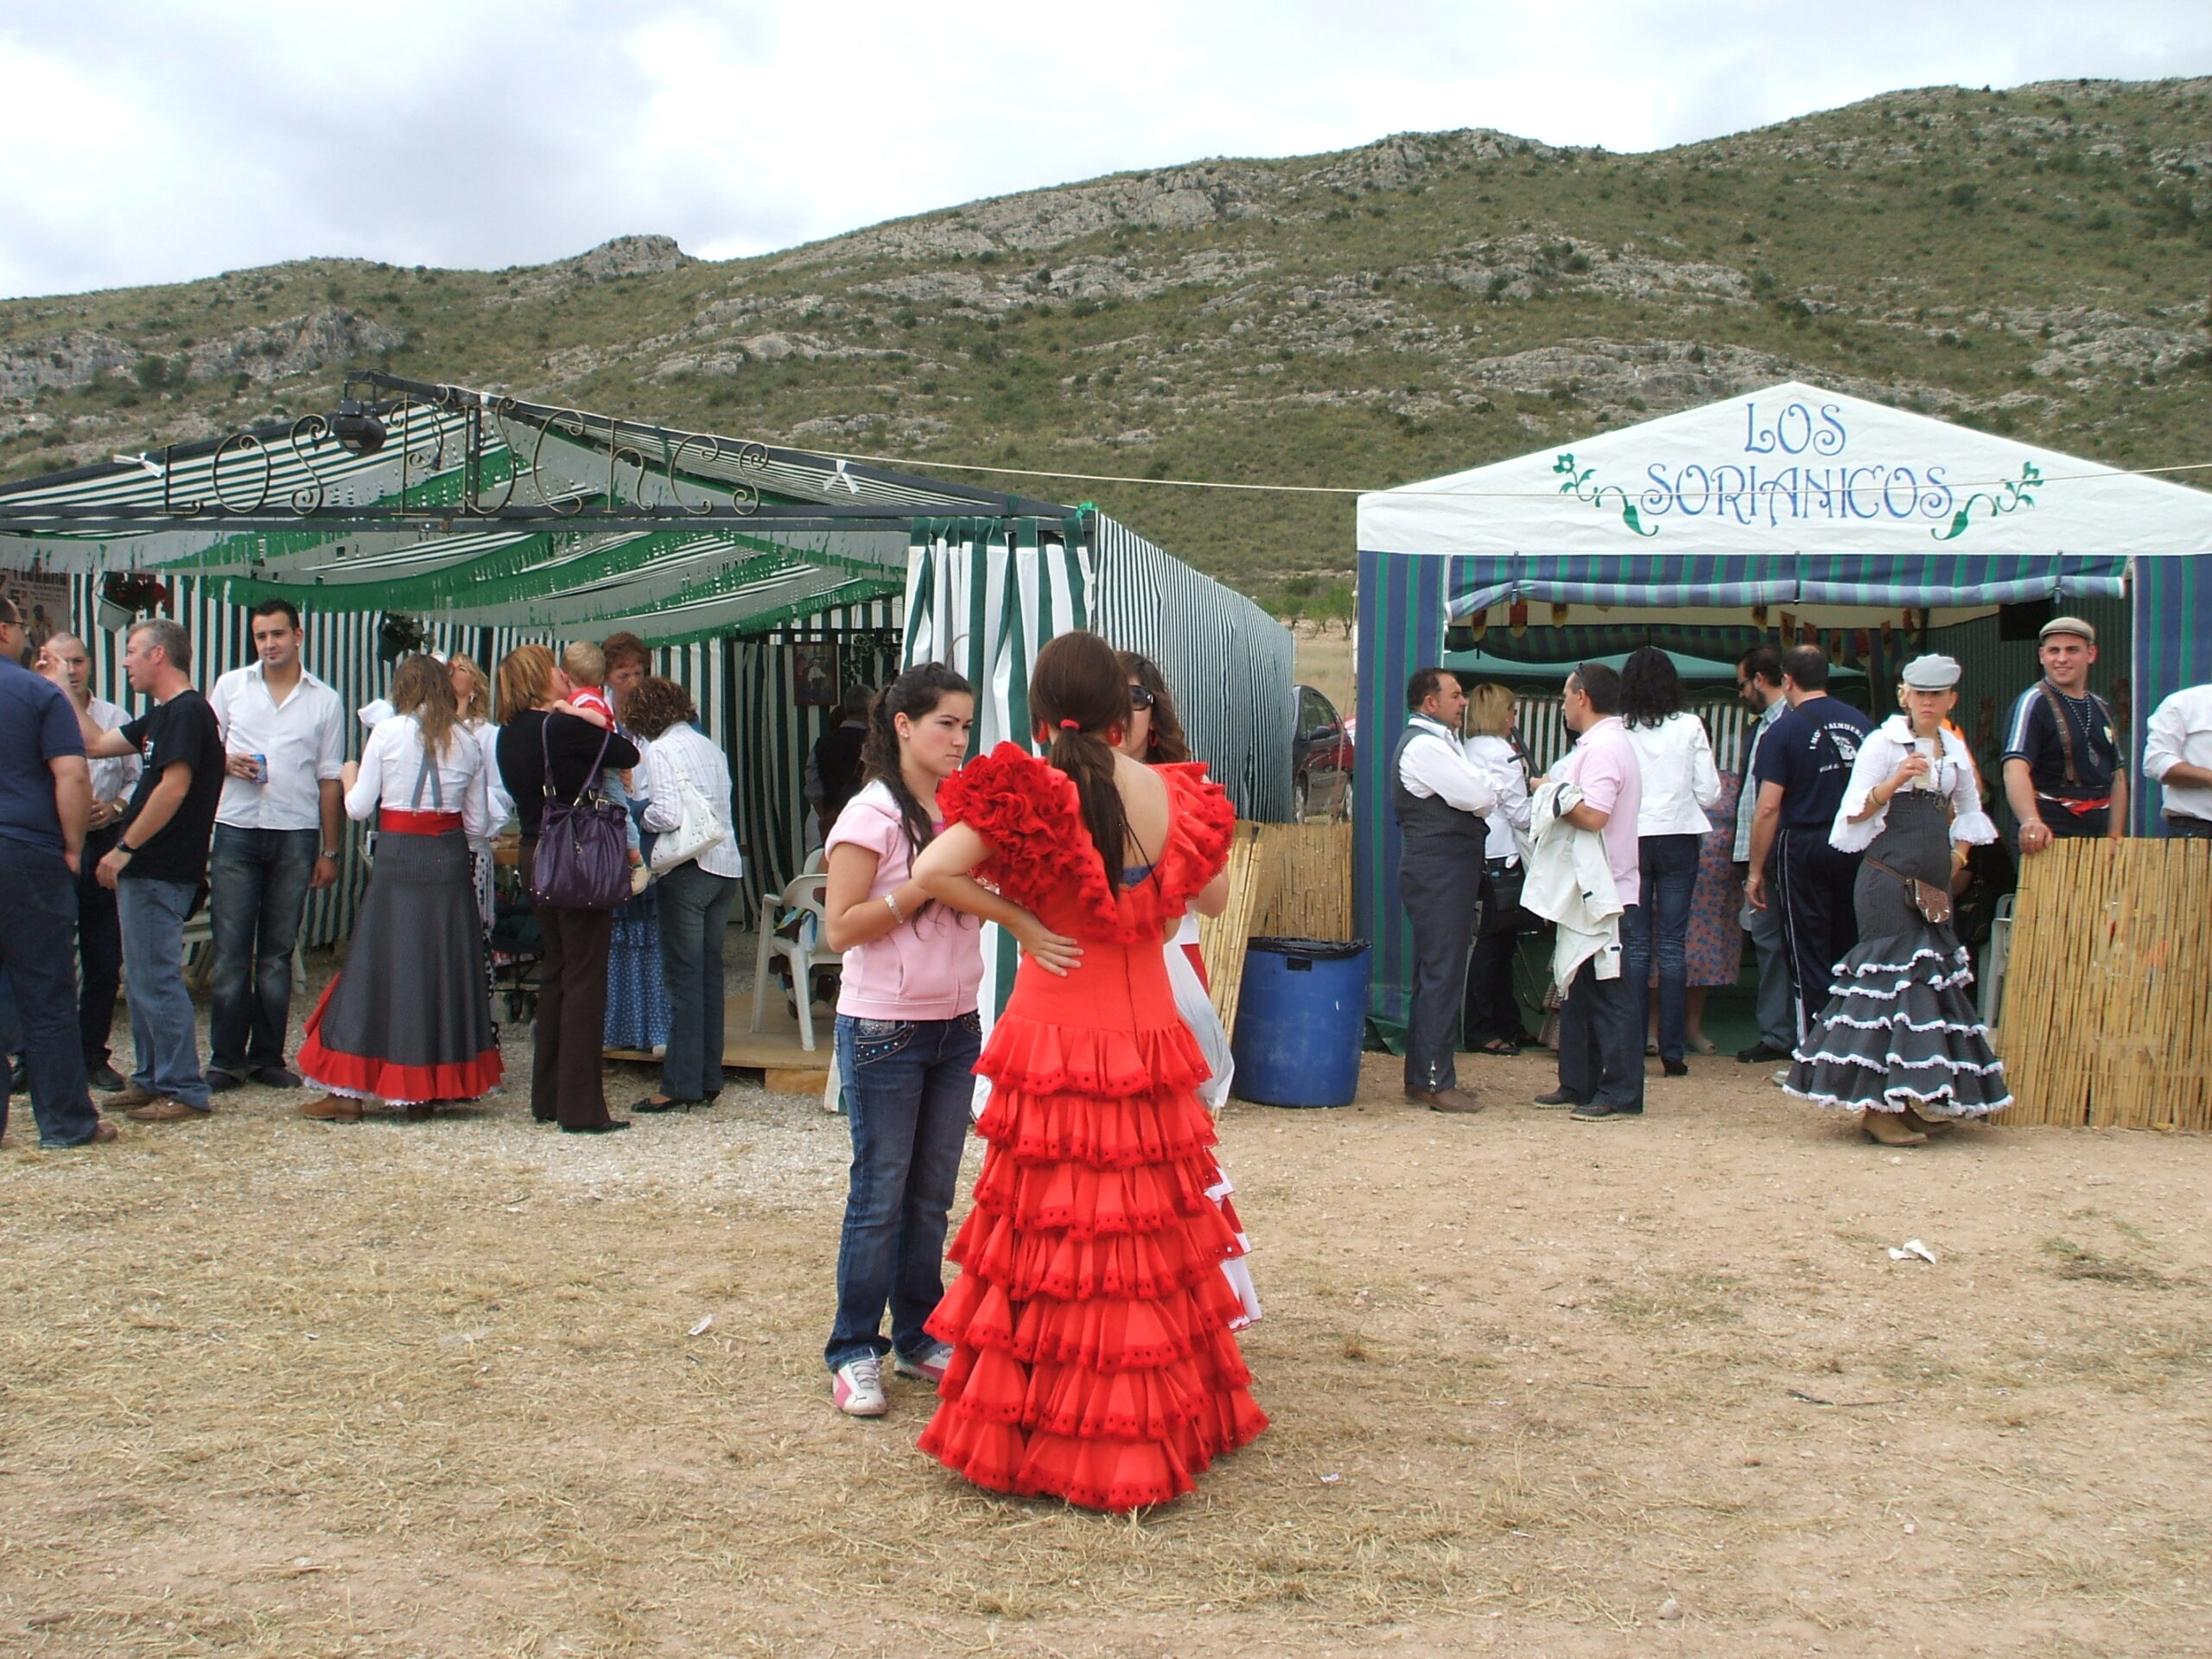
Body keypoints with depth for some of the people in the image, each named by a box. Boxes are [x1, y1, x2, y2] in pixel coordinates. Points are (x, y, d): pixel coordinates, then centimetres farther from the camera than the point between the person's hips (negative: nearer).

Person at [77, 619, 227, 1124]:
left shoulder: (187, 712, -14)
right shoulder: (163, 716, 18)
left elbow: (174, 787, -22)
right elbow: (97, 744, 24)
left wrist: (125, 848, -19)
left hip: (159, 872, -10)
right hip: (146, 869, 10)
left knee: (157, 980, -7)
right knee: (145, 978, 15)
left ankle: (186, 1091, -3)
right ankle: (152, 1080, 23)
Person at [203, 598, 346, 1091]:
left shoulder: (325, 701, 8)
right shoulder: (230, 686, 9)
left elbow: (329, 779, 9)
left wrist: (330, 851, 6)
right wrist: (225, 763, -9)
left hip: (296, 834, 0)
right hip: (236, 831, 0)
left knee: (278, 954, 6)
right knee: (230, 952, -2)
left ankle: (268, 1057, 13)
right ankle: (226, 1059, 5)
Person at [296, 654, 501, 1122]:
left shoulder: (388, 733, -4)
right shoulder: (467, 743, 5)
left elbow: (359, 808, -2)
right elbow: (479, 825, 8)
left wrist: (349, 778, 18)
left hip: (398, 859, -2)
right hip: (450, 861, 3)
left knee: (380, 966, 2)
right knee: (444, 968, 9)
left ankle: (348, 1092, 3)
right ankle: (427, 1089, 13)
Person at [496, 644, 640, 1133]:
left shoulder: (510, 735, 9)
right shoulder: (564, 727, -15)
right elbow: (629, 754, -8)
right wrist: (602, 728, 12)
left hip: (535, 855, 8)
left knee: (554, 972, 17)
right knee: (585, 977, -3)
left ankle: (547, 1098, 22)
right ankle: (580, 1106, -2)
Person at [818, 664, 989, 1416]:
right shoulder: (872, 816, -11)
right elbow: (841, 928, -15)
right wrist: (925, 884, -20)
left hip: (956, 1025, 6)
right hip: (884, 1028, -6)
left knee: (933, 1194, 12)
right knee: (879, 1194, 0)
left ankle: (920, 1338, 23)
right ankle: (854, 1352, 11)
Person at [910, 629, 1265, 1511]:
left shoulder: (1027, 792, -12)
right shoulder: (1167, 793, -2)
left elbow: (933, 870, -23)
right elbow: (1213, 896, 13)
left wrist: (1018, 921, -11)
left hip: (1054, 1040, -3)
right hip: (1149, 1041, 3)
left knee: (1043, 1232, 6)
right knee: (1152, 1225, 13)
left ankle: (1029, 1432, 16)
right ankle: (1154, 1429, 25)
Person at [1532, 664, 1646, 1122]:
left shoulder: (1604, 748, -16)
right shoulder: (1596, 744, 18)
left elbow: (1593, 815, -26)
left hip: (1606, 892, -11)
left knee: (1609, 992, -6)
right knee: (1578, 987, 16)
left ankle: (1621, 1093, -2)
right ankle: (1579, 1084, 23)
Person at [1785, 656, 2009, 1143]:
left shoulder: (1955, 750, 14)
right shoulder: (1882, 743, -4)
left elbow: (1968, 811, 26)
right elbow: (1855, 812, -10)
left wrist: (1956, 862, 15)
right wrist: (1896, 780, -25)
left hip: (1933, 884, 7)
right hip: (1888, 878, -7)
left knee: (1934, 973, 6)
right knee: (1893, 972, -10)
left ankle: (1919, 1098, 14)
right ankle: (1877, 1105, -6)